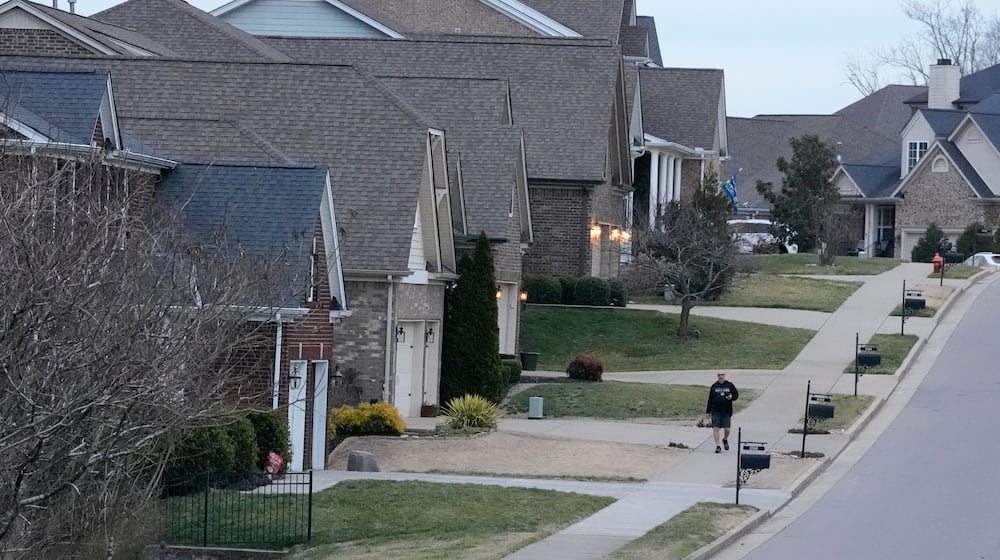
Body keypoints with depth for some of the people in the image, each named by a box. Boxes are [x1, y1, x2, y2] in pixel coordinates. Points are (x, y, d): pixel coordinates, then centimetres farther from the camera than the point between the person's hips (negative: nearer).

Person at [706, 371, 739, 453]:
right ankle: (717, 446, 0)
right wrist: (708, 411, 5)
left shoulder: (730, 385, 3)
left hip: (727, 412, 0)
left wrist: (732, 397, -13)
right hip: (716, 412, 0)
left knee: (727, 429, 0)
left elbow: (736, 395, 11)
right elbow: (710, 399, 7)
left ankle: (725, 439, 33)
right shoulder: (714, 386, 4)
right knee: (716, 429, -6)